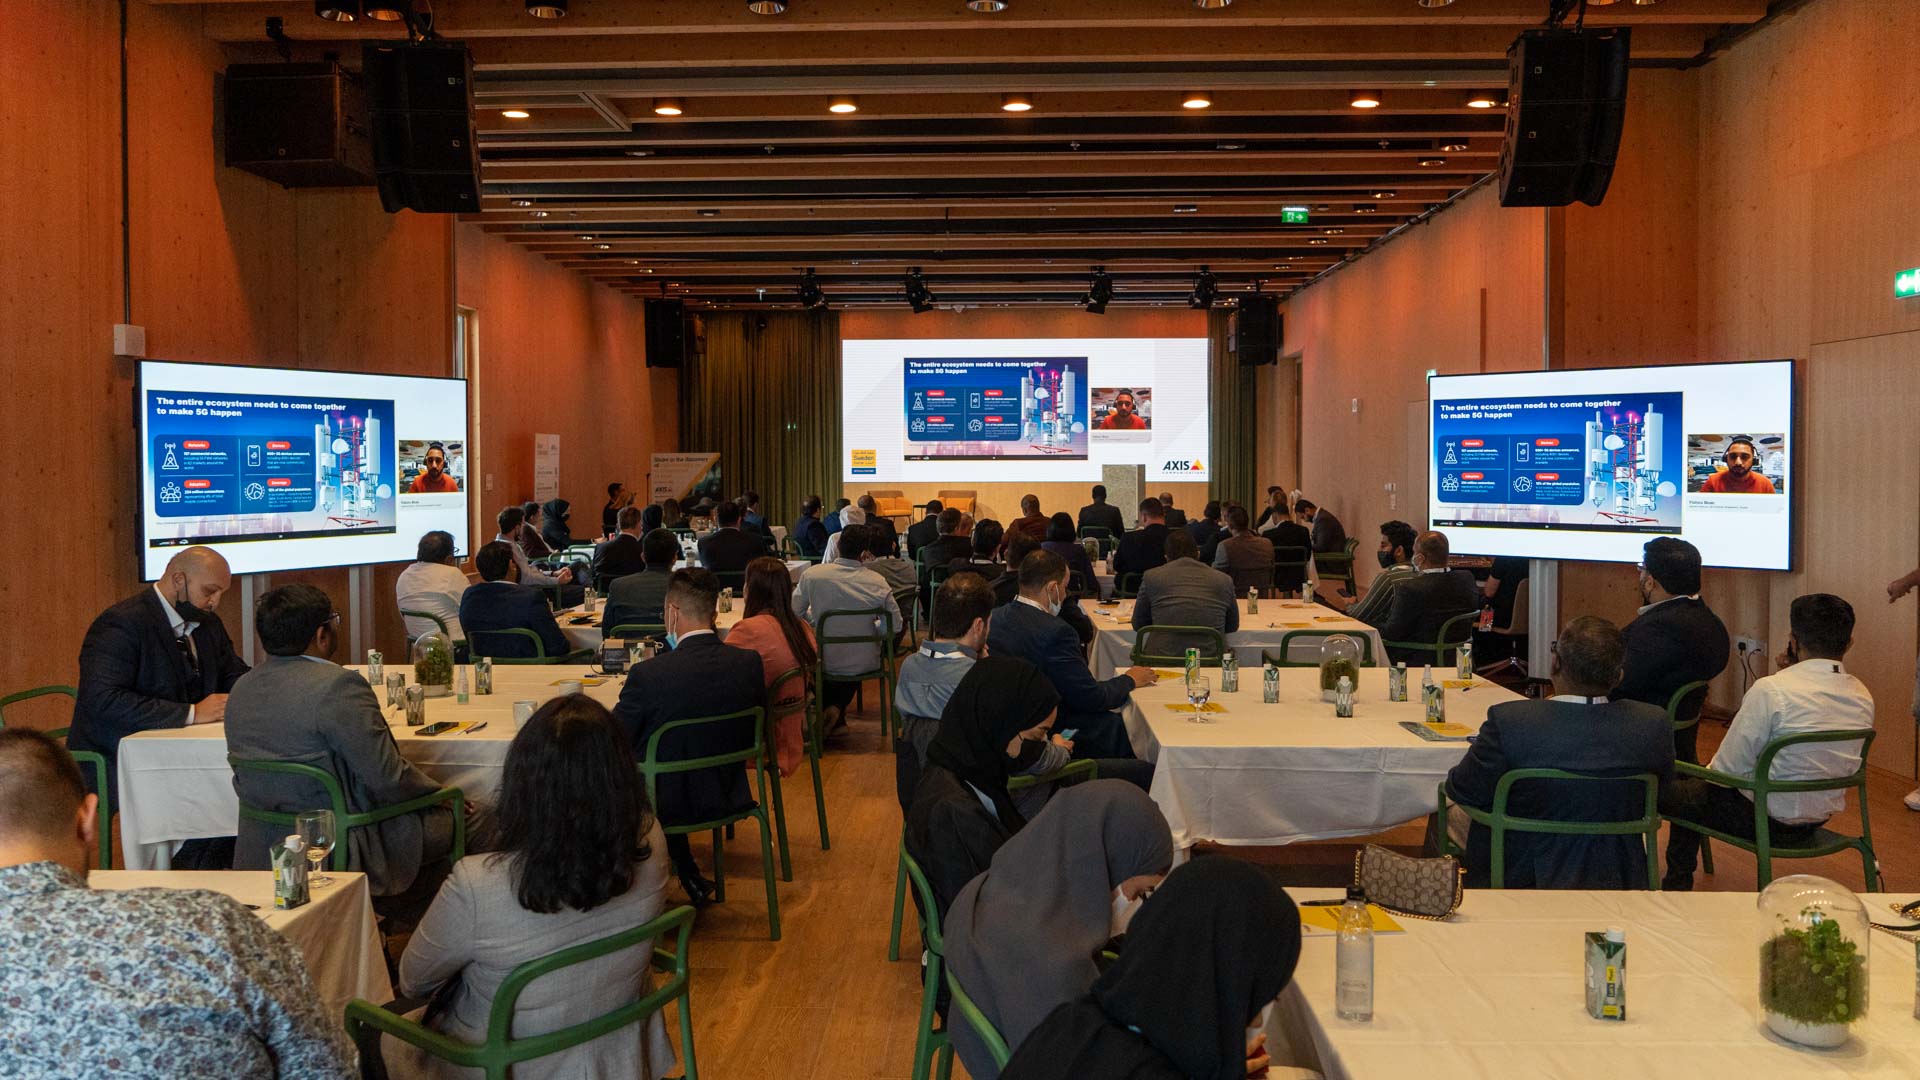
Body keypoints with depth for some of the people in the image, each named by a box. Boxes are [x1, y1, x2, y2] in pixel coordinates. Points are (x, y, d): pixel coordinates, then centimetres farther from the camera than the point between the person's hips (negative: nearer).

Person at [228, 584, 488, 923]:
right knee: (474, 817, 7)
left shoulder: (242, 688, 3)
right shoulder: (338, 686, -24)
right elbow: (388, 779, -23)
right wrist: (438, 792, -3)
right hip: (344, 852, -9)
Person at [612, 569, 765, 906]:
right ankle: (689, 879, 32)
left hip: (668, 806, -5)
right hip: (726, 797, 5)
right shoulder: (749, 663, -11)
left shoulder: (648, 675, -24)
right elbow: (753, 735, 3)